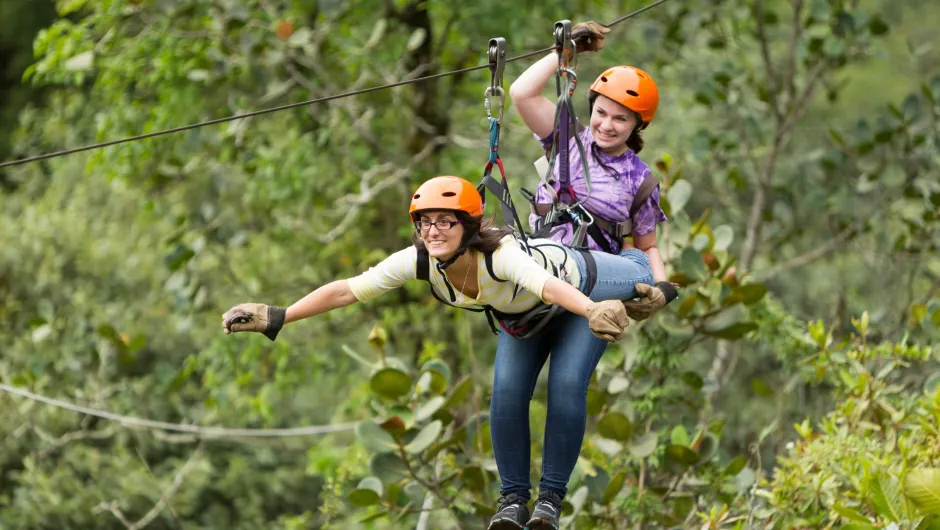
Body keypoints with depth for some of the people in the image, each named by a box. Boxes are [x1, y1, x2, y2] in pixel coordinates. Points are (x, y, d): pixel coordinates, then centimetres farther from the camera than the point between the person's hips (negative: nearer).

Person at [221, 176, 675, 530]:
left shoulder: (501, 256, -47)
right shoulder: (420, 262, -30)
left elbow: (549, 284, -67)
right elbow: (347, 290, -28)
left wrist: (596, 313, -86)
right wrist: (277, 318, -32)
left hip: (581, 290, -5)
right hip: (521, 314, 5)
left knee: (566, 387, -18)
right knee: (507, 390, -10)